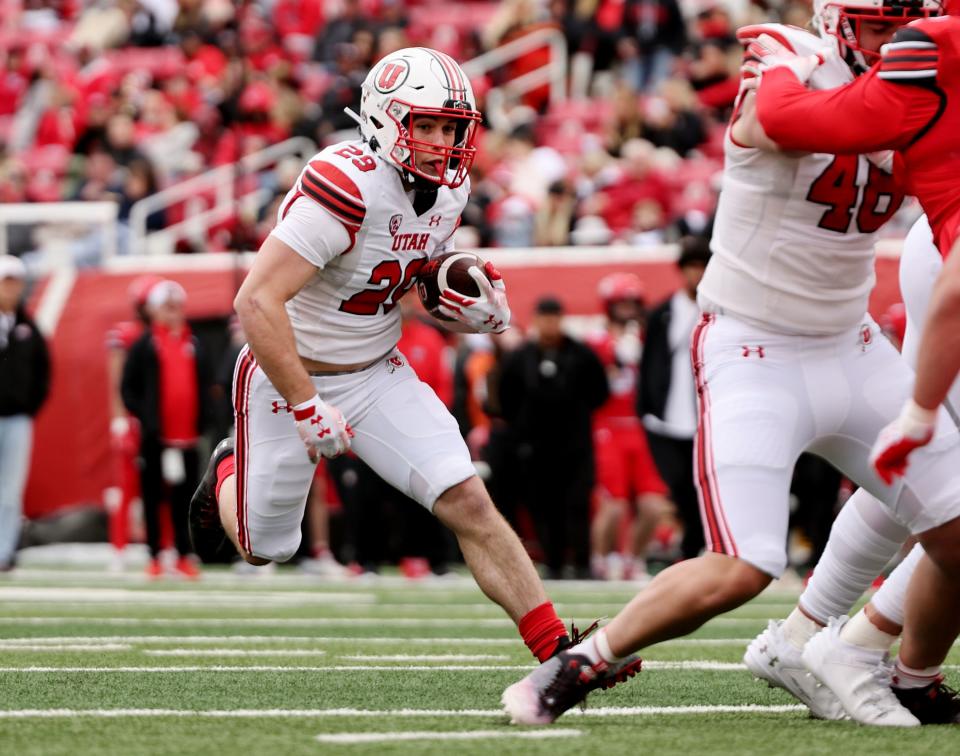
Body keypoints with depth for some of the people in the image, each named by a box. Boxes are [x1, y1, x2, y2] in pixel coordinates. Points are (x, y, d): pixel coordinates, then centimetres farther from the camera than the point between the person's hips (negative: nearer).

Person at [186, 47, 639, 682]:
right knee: (266, 547, 13)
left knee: (467, 503, -11)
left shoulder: (449, 189, -6)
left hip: (378, 372, 5)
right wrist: (308, 410, -31)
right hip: (290, 376, -5)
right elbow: (257, 302, -33)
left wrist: (483, 311, -6)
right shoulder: (347, 186, -31)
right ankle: (229, 475, 48)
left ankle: (558, 651, -11)